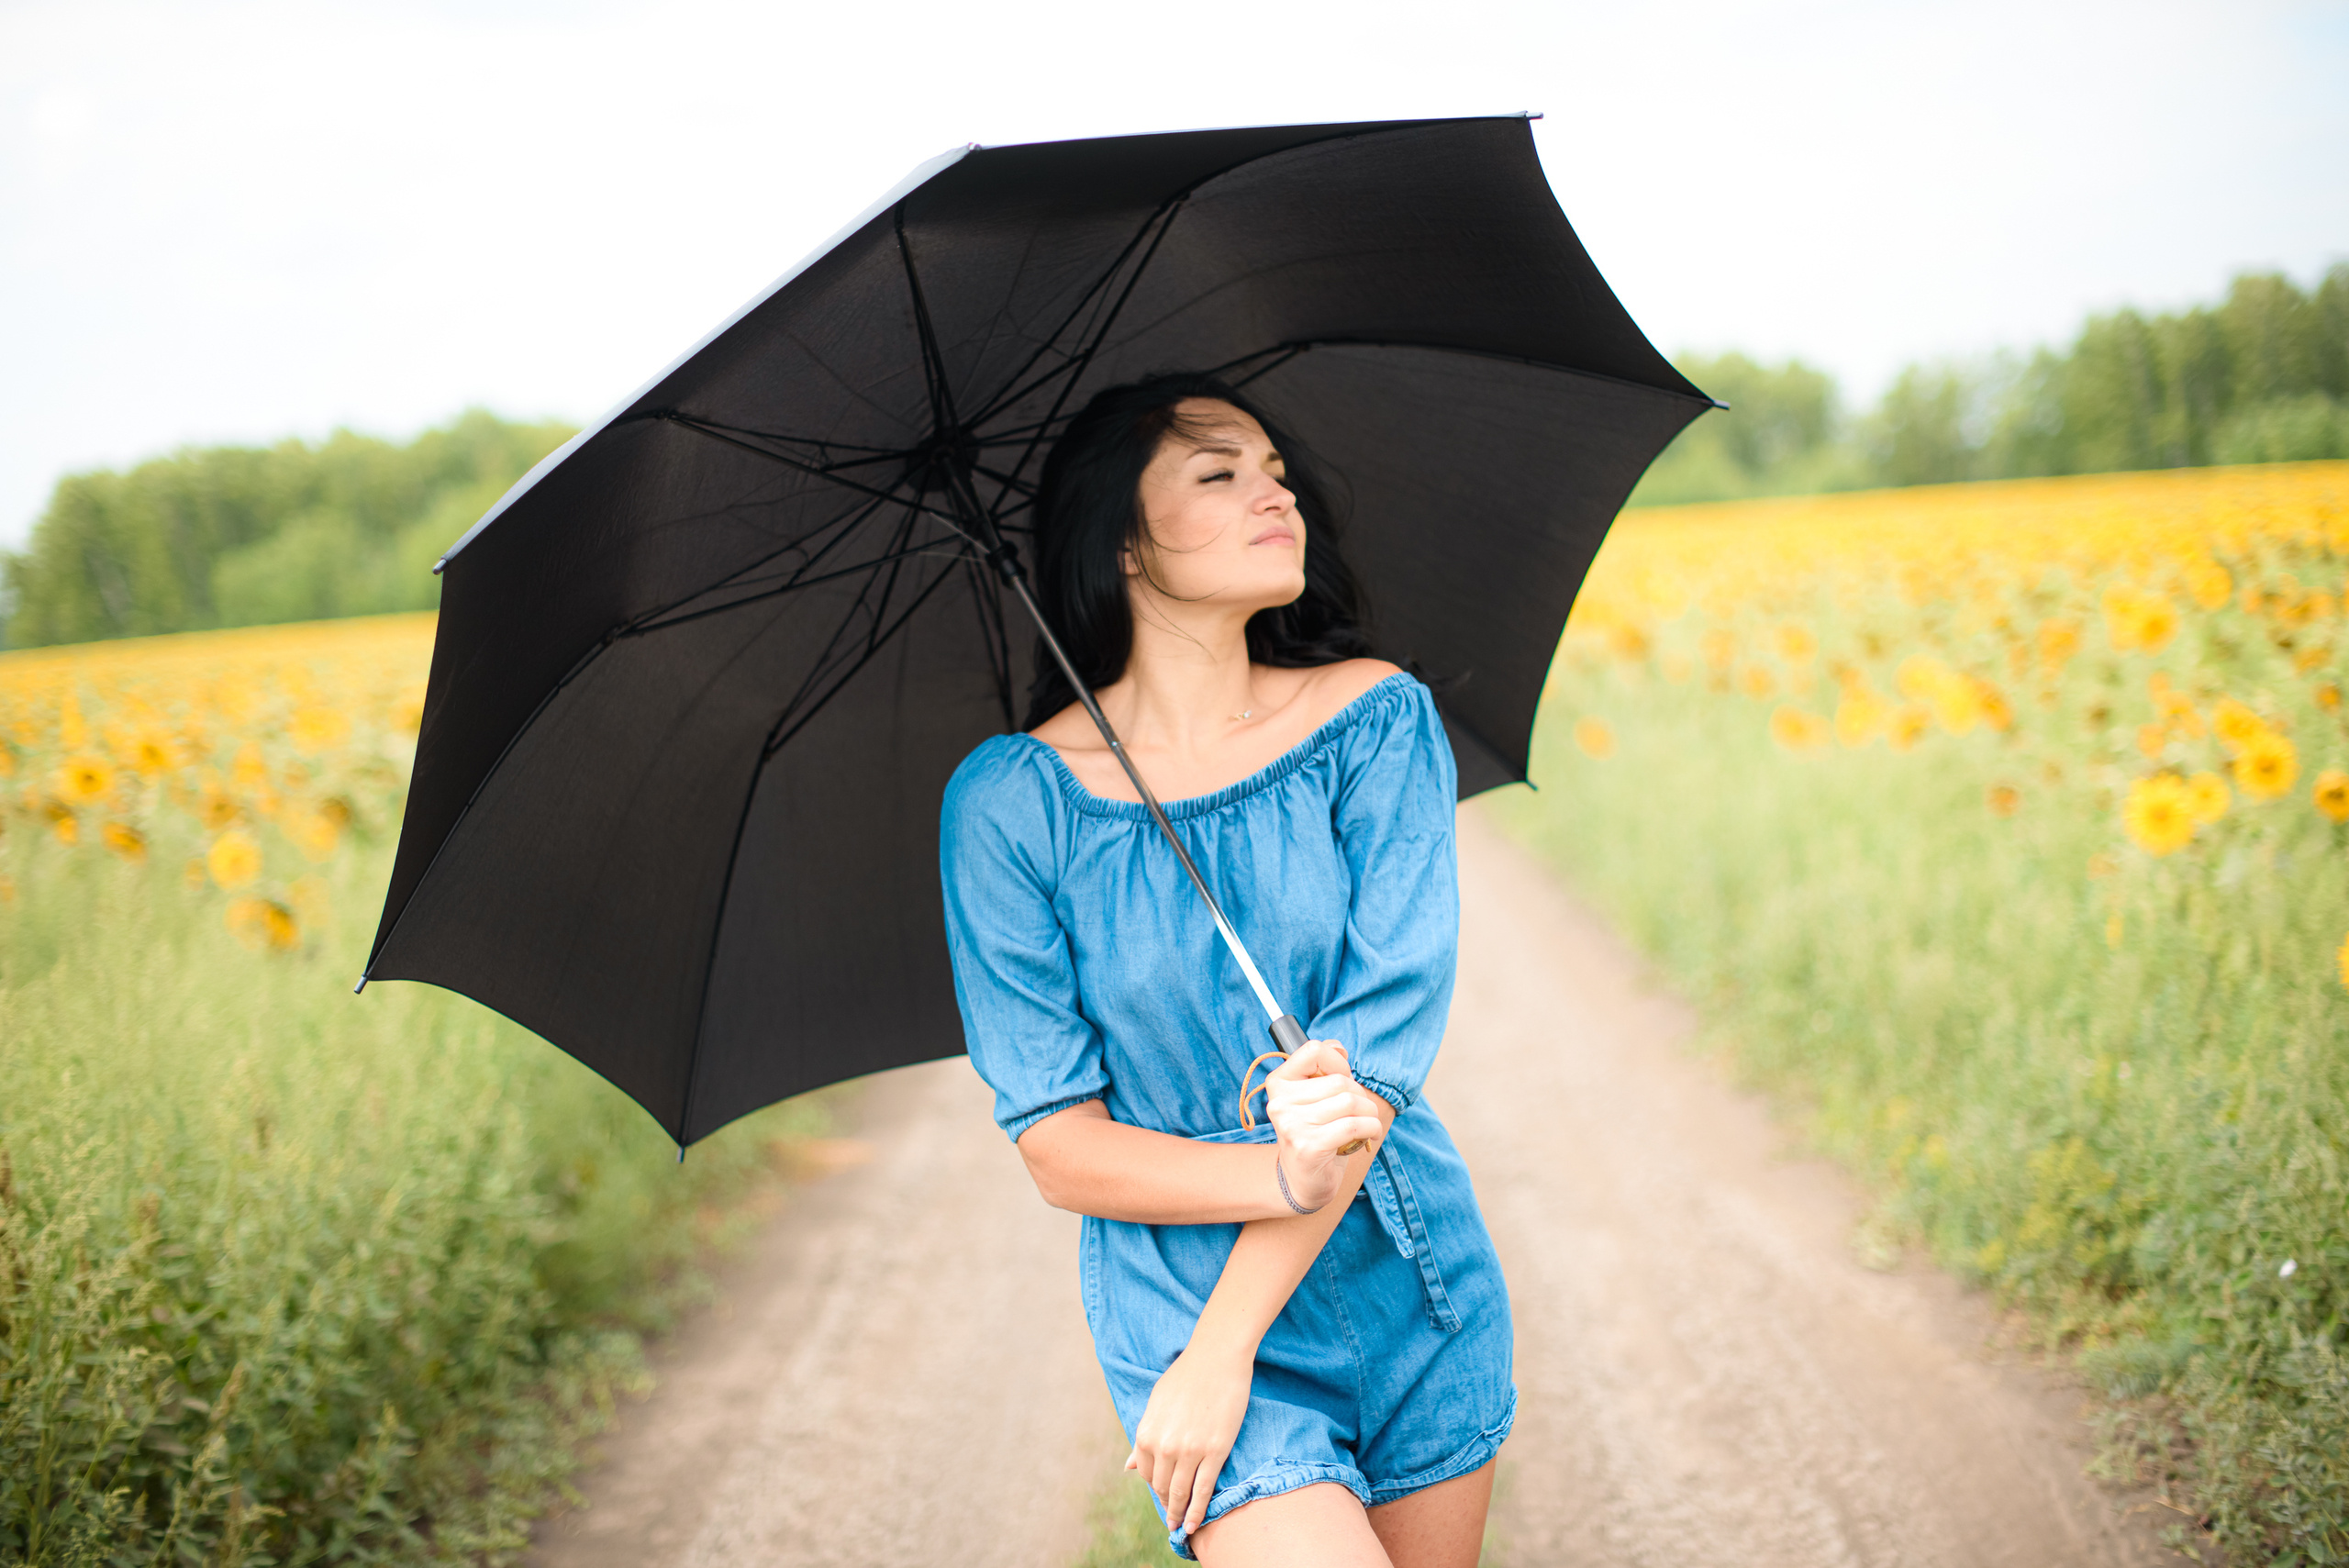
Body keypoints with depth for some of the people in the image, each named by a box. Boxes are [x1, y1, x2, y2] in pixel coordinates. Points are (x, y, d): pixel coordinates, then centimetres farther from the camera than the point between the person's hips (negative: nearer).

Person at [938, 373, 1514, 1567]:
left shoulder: (1378, 719, -5)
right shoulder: (1010, 801, -9)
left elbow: (1382, 1043, -13)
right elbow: (1058, 1146, -10)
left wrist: (1223, 1352, -18)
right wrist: (1286, 1176, -27)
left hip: (1414, 1292, 3)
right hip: (1176, 1296, -3)